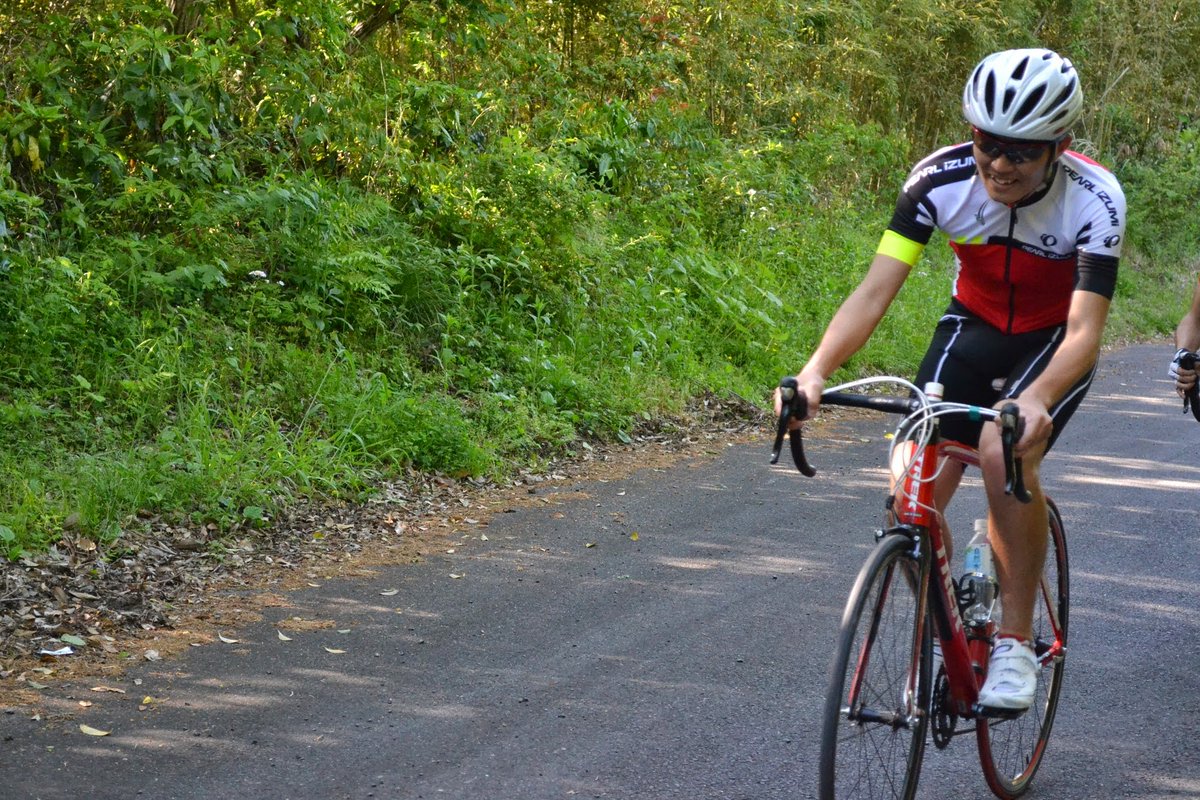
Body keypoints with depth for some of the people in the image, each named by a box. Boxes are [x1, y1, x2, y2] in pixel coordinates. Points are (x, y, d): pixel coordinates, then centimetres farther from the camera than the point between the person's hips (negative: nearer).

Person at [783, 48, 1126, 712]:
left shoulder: (1094, 200, -30)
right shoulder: (939, 180, -25)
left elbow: (1085, 329, -38)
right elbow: (875, 290, -29)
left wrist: (1036, 399, -58)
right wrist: (815, 371, -46)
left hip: (1054, 343, -3)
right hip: (974, 327, 3)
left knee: (1006, 451, -32)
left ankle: (1015, 641, -15)